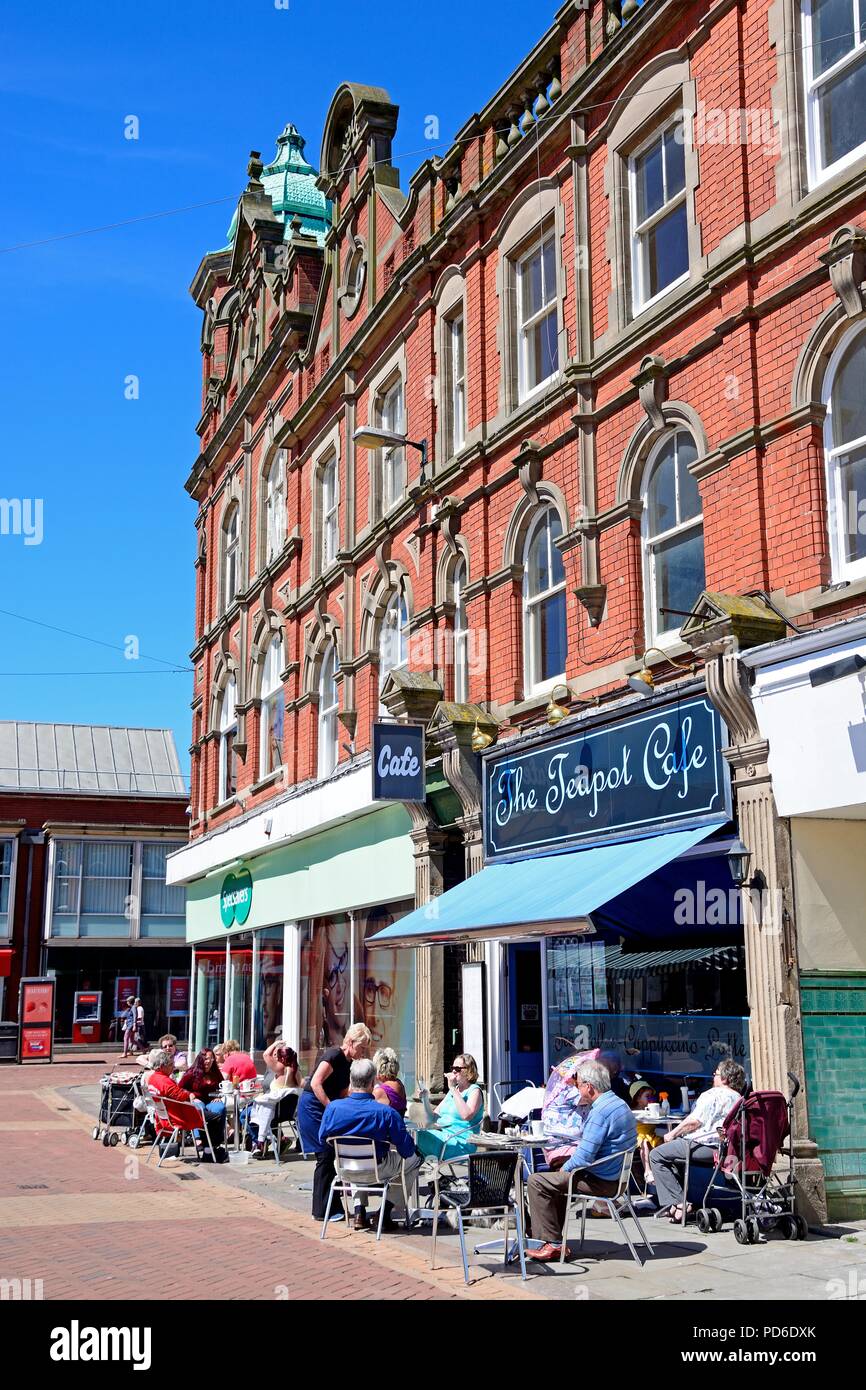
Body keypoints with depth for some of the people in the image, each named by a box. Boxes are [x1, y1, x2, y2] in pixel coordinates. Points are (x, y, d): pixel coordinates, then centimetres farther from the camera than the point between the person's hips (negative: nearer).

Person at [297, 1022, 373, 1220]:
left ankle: (323, 1208, 13)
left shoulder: (347, 1063, 12)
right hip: (312, 1106, -9)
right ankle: (322, 1211, -4)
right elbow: (316, 1083, -24)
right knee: (326, 1155, -9)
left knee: (328, 1156, 7)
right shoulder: (334, 1055, -16)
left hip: (326, 1108, 9)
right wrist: (331, 1108, -26)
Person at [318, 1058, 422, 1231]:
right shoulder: (386, 1112, -25)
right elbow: (406, 1150, -19)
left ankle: (359, 1211, 29)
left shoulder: (333, 1108, -16)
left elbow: (323, 1139, 1)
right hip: (378, 1170, -4)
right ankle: (388, 1209, 21)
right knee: (415, 1158, 23)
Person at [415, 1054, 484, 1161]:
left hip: (461, 1143, -7)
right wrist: (426, 1099, 3)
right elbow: (433, 1118, 21)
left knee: (420, 1136, -28)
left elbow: (466, 1115, -23)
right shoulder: (452, 1091, 22)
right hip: (442, 1136, 7)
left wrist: (453, 1088, -19)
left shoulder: (474, 1091, -2)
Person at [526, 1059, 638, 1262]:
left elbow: (584, 1157, -25)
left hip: (601, 1181, -10)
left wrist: (565, 1168, -5)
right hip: (616, 1176, 10)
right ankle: (553, 1236, 27)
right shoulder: (620, 1104, 10)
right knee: (556, 1179, 28)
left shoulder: (600, 1112, -23)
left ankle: (553, 1244, -5)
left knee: (536, 1182, -7)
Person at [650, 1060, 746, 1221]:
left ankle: (677, 1203, -12)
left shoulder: (713, 1095, -12)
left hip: (706, 1146, -10)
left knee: (657, 1155, -5)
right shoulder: (738, 1098, 15)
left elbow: (694, 1121, -17)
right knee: (675, 1146, 30)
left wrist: (672, 1134, -2)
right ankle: (679, 1200, 21)